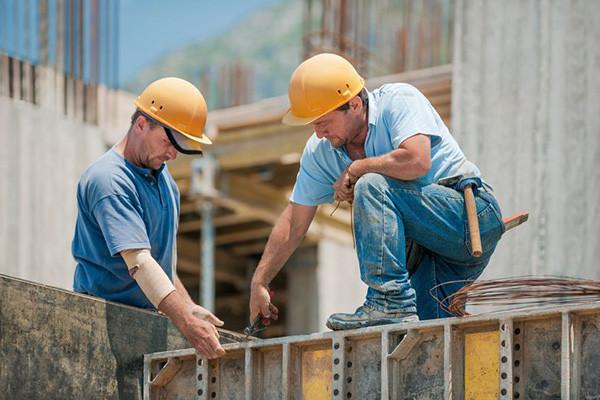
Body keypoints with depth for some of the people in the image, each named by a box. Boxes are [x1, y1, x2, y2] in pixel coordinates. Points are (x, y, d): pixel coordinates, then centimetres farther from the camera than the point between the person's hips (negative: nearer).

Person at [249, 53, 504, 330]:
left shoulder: (399, 100, -15)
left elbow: (417, 161, -32)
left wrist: (354, 170, -18)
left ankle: (391, 304, -29)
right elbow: (294, 223, 11)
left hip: (470, 213, -8)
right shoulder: (319, 151, 4)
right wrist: (259, 282, 8)